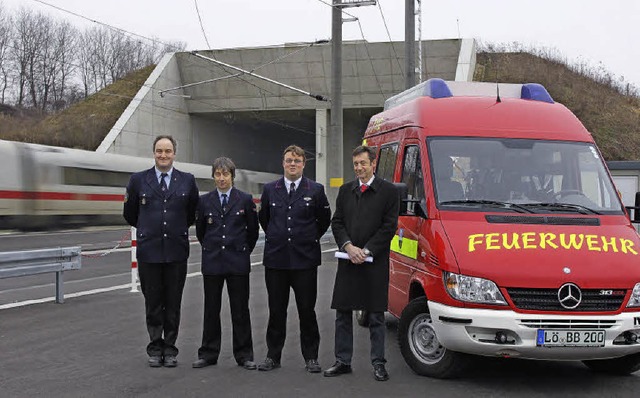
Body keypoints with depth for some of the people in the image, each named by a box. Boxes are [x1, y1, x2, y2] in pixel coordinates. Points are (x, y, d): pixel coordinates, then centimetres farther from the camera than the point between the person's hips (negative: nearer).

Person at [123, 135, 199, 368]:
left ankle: (170, 349, 16)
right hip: (149, 252, 0)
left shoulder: (187, 181, 5)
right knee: (153, 303, 6)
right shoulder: (138, 180, 3)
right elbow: (130, 214, 14)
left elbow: (193, 214, 15)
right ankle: (155, 348, 18)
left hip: (176, 251, 0)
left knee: (173, 304, 6)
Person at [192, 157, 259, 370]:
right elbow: (200, 230, 15)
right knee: (211, 310, 7)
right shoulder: (204, 201, 4)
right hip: (212, 263, 2)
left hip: (238, 262, -1)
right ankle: (208, 354, 16)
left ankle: (244, 355, 11)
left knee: (240, 310, 3)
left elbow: (253, 230, 9)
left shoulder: (245, 200, 0)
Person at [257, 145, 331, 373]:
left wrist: (310, 239, 10)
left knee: (307, 310, 3)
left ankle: (311, 357, 12)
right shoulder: (270, 190, 7)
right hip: (275, 259, 2)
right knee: (276, 311, 8)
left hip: (304, 259, -2)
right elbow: (263, 218, 20)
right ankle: (273, 356, 18)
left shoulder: (316, 190, 1)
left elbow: (324, 219, 11)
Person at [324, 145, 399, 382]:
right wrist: (349, 247, -9)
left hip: (375, 263, -4)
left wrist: (366, 251, -12)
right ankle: (343, 361, 18)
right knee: (343, 314, 8)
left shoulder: (388, 191, -1)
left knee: (376, 316, 4)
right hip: (348, 263, 4)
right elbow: (337, 222, 8)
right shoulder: (345, 191, 12)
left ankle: (378, 363, 12)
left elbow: (389, 226, -7)